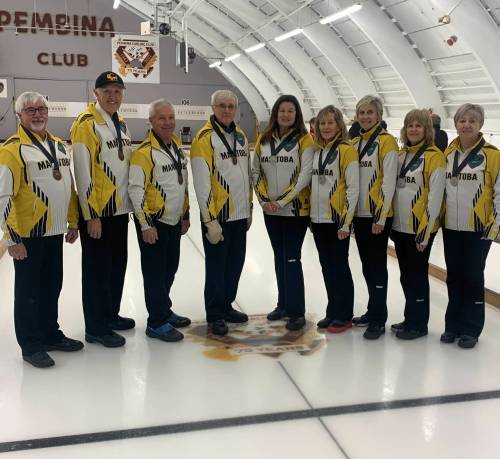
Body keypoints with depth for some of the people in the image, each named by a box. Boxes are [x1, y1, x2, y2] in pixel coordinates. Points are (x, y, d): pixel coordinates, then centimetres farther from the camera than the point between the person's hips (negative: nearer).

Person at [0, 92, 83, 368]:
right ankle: (31, 345, 18)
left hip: (54, 232, 7)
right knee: (29, 290, 5)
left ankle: (50, 334, 33)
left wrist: (72, 223, 16)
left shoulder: (60, 146, 11)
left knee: (52, 286, 17)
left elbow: (69, 187, 18)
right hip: (28, 235, -7)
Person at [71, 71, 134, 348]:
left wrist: (130, 205, 19)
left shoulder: (121, 124, 14)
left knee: (117, 265, 17)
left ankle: (111, 315, 32)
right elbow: (82, 172, -18)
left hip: (120, 210, 9)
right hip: (97, 212, -9)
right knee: (97, 269, 0)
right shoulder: (86, 124, -14)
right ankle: (96, 328, 11)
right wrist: (91, 216, -19)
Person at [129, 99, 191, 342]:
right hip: (153, 222, -8)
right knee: (155, 271, 0)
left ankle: (164, 310, 33)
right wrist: (146, 224, -18)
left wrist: (185, 215, 19)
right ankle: (157, 323, 10)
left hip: (174, 221, 8)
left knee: (170, 268, 17)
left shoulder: (177, 146, 11)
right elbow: (136, 190, -17)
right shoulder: (144, 151, -15)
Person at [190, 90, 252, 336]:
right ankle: (215, 315, 16)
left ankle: (227, 306, 30)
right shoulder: (204, 138, -11)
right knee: (216, 267, 3)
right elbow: (201, 183, -16)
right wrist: (210, 221, -18)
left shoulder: (241, 136, 12)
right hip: (218, 217, -7)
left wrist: (249, 208, 18)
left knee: (235, 264, 15)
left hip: (239, 215, 7)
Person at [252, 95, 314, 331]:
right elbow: (256, 172, 8)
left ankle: (296, 312, 3)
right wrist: (264, 200, -5)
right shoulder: (263, 139, 6)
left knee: (292, 259, -5)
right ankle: (284, 304, 27)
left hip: (296, 209, -5)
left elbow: (305, 175, -13)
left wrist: (282, 201, -16)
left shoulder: (304, 139, -7)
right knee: (279, 258, 14)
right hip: (270, 211, 5)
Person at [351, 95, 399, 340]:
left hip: (378, 216, -7)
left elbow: (388, 182, -14)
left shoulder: (387, 142, -9)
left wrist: (381, 216, -17)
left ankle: (378, 320, 6)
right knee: (366, 265, 14)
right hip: (359, 214, 7)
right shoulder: (354, 143, 12)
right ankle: (373, 311, 27)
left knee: (377, 266, -1)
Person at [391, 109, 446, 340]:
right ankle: (410, 318, 28)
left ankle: (418, 324, 15)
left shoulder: (434, 156, -10)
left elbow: (435, 196, -15)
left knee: (417, 275, 2)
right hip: (399, 226, 7)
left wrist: (426, 230, -17)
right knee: (406, 275, 14)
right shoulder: (401, 154, 11)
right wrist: (390, 221, 14)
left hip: (420, 228, -7)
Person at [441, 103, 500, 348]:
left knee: (473, 277, 2)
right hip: (451, 228, 4)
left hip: (478, 229, -4)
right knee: (453, 276, 11)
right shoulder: (448, 153, 7)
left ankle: (471, 328, 13)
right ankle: (453, 325, 22)